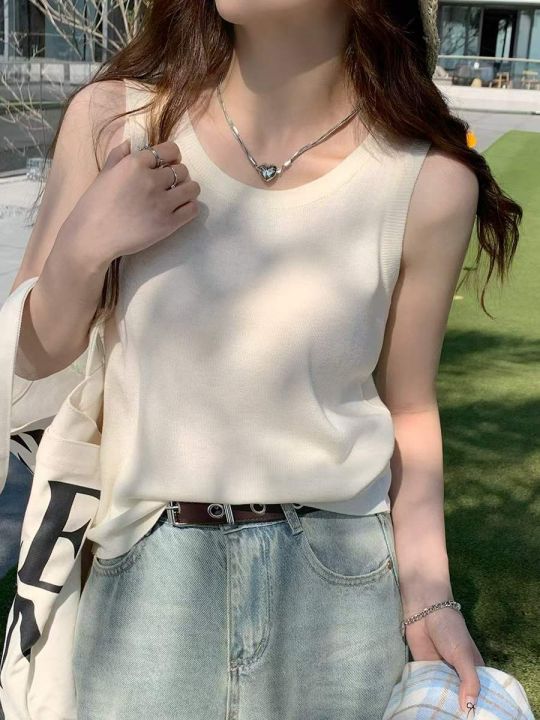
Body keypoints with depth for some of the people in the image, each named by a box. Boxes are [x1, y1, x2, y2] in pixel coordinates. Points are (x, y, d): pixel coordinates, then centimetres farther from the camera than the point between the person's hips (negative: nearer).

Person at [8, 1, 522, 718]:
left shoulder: (430, 183, -12)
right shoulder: (114, 120, -9)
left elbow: (407, 405, 1)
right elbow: (34, 355, 0)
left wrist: (428, 595, -3)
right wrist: (85, 244, -18)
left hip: (339, 582, 0)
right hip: (147, 574, 1)